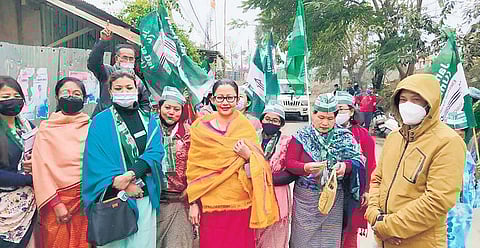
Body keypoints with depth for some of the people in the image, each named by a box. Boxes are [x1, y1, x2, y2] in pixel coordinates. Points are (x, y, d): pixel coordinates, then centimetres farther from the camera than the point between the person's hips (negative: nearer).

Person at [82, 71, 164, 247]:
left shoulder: (150, 120, 9)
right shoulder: (100, 122, 2)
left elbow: (155, 152, -4)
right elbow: (96, 160, -6)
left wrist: (130, 175, -18)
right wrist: (121, 184, -16)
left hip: (145, 197, 2)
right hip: (112, 198, -2)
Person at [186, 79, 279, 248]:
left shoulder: (246, 127, 2)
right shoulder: (200, 128, 2)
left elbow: (259, 166, 4)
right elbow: (193, 168, 4)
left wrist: (248, 156, -16)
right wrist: (193, 202, 1)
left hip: (240, 203, 0)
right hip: (210, 204, 0)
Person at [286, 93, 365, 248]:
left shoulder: (345, 137, 3)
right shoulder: (301, 137, -1)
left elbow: (358, 160, -4)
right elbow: (289, 163, -7)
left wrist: (346, 166, -26)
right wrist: (306, 168, -27)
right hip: (306, 198, -1)